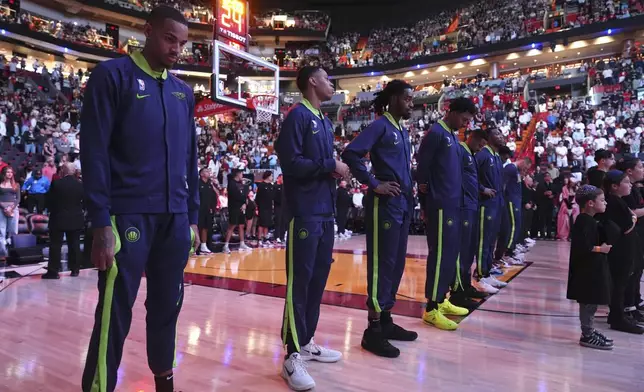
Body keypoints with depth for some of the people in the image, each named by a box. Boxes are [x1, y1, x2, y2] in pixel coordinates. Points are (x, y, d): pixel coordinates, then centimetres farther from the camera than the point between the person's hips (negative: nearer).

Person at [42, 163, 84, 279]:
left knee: (56, 245, 2)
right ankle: (75, 269, 12)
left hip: (58, 219, -3)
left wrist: (52, 210, 12)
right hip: (76, 219, 3)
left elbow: (49, 201, -4)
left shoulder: (56, 183, -10)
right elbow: (84, 202, 4)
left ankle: (53, 271, 3)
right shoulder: (80, 185, 0)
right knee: (74, 245, 8)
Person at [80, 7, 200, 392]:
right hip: (128, 216, -5)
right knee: (116, 315, 0)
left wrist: (193, 217, 11)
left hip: (175, 218, 5)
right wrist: (101, 223, -12)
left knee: (167, 306, 13)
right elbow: (94, 152, -7)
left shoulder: (184, 91, 14)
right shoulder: (113, 75, -1)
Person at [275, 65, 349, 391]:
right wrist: (330, 165, -12)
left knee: (318, 278, 13)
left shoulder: (325, 121, 18)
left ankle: (306, 342, 26)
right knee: (300, 282, -4)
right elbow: (290, 162, -18)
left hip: (326, 211, 9)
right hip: (305, 212, -8)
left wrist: (338, 169, 2)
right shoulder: (298, 115, -8)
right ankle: (292, 356, 6)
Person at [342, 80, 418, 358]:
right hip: (385, 205, -9)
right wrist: (374, 184, -17)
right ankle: (373, 329, 4)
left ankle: (385, 319, 25)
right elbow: (350, 154, -20)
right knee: (382, 265, -5)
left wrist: (409, 194, 9)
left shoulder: (402, 131, 18)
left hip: (402, 205, 9)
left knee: (396, 265, 13)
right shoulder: (380, 126, -9)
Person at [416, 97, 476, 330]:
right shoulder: (436, 133, -10)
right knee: (440, 255, -7)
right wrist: (426, 203, -10)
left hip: (453, 204, 9)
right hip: (440, 206, -9)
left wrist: (457, 199, 14)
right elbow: (422, 167, -14)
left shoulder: (453, 136, 18)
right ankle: (431, 309, 0)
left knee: (450, 254, 13)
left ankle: (441, 300, 23)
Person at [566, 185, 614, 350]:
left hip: (592, 268, 10)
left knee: (591, 302, 17)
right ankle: (587, 336, 7)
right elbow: (582, 246, -26)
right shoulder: (585, 221, -19)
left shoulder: (589, 220, 13)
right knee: (588, 302, -2)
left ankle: (590, 331, 27)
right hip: (587, 269, -10)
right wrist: (600, 249, -15)